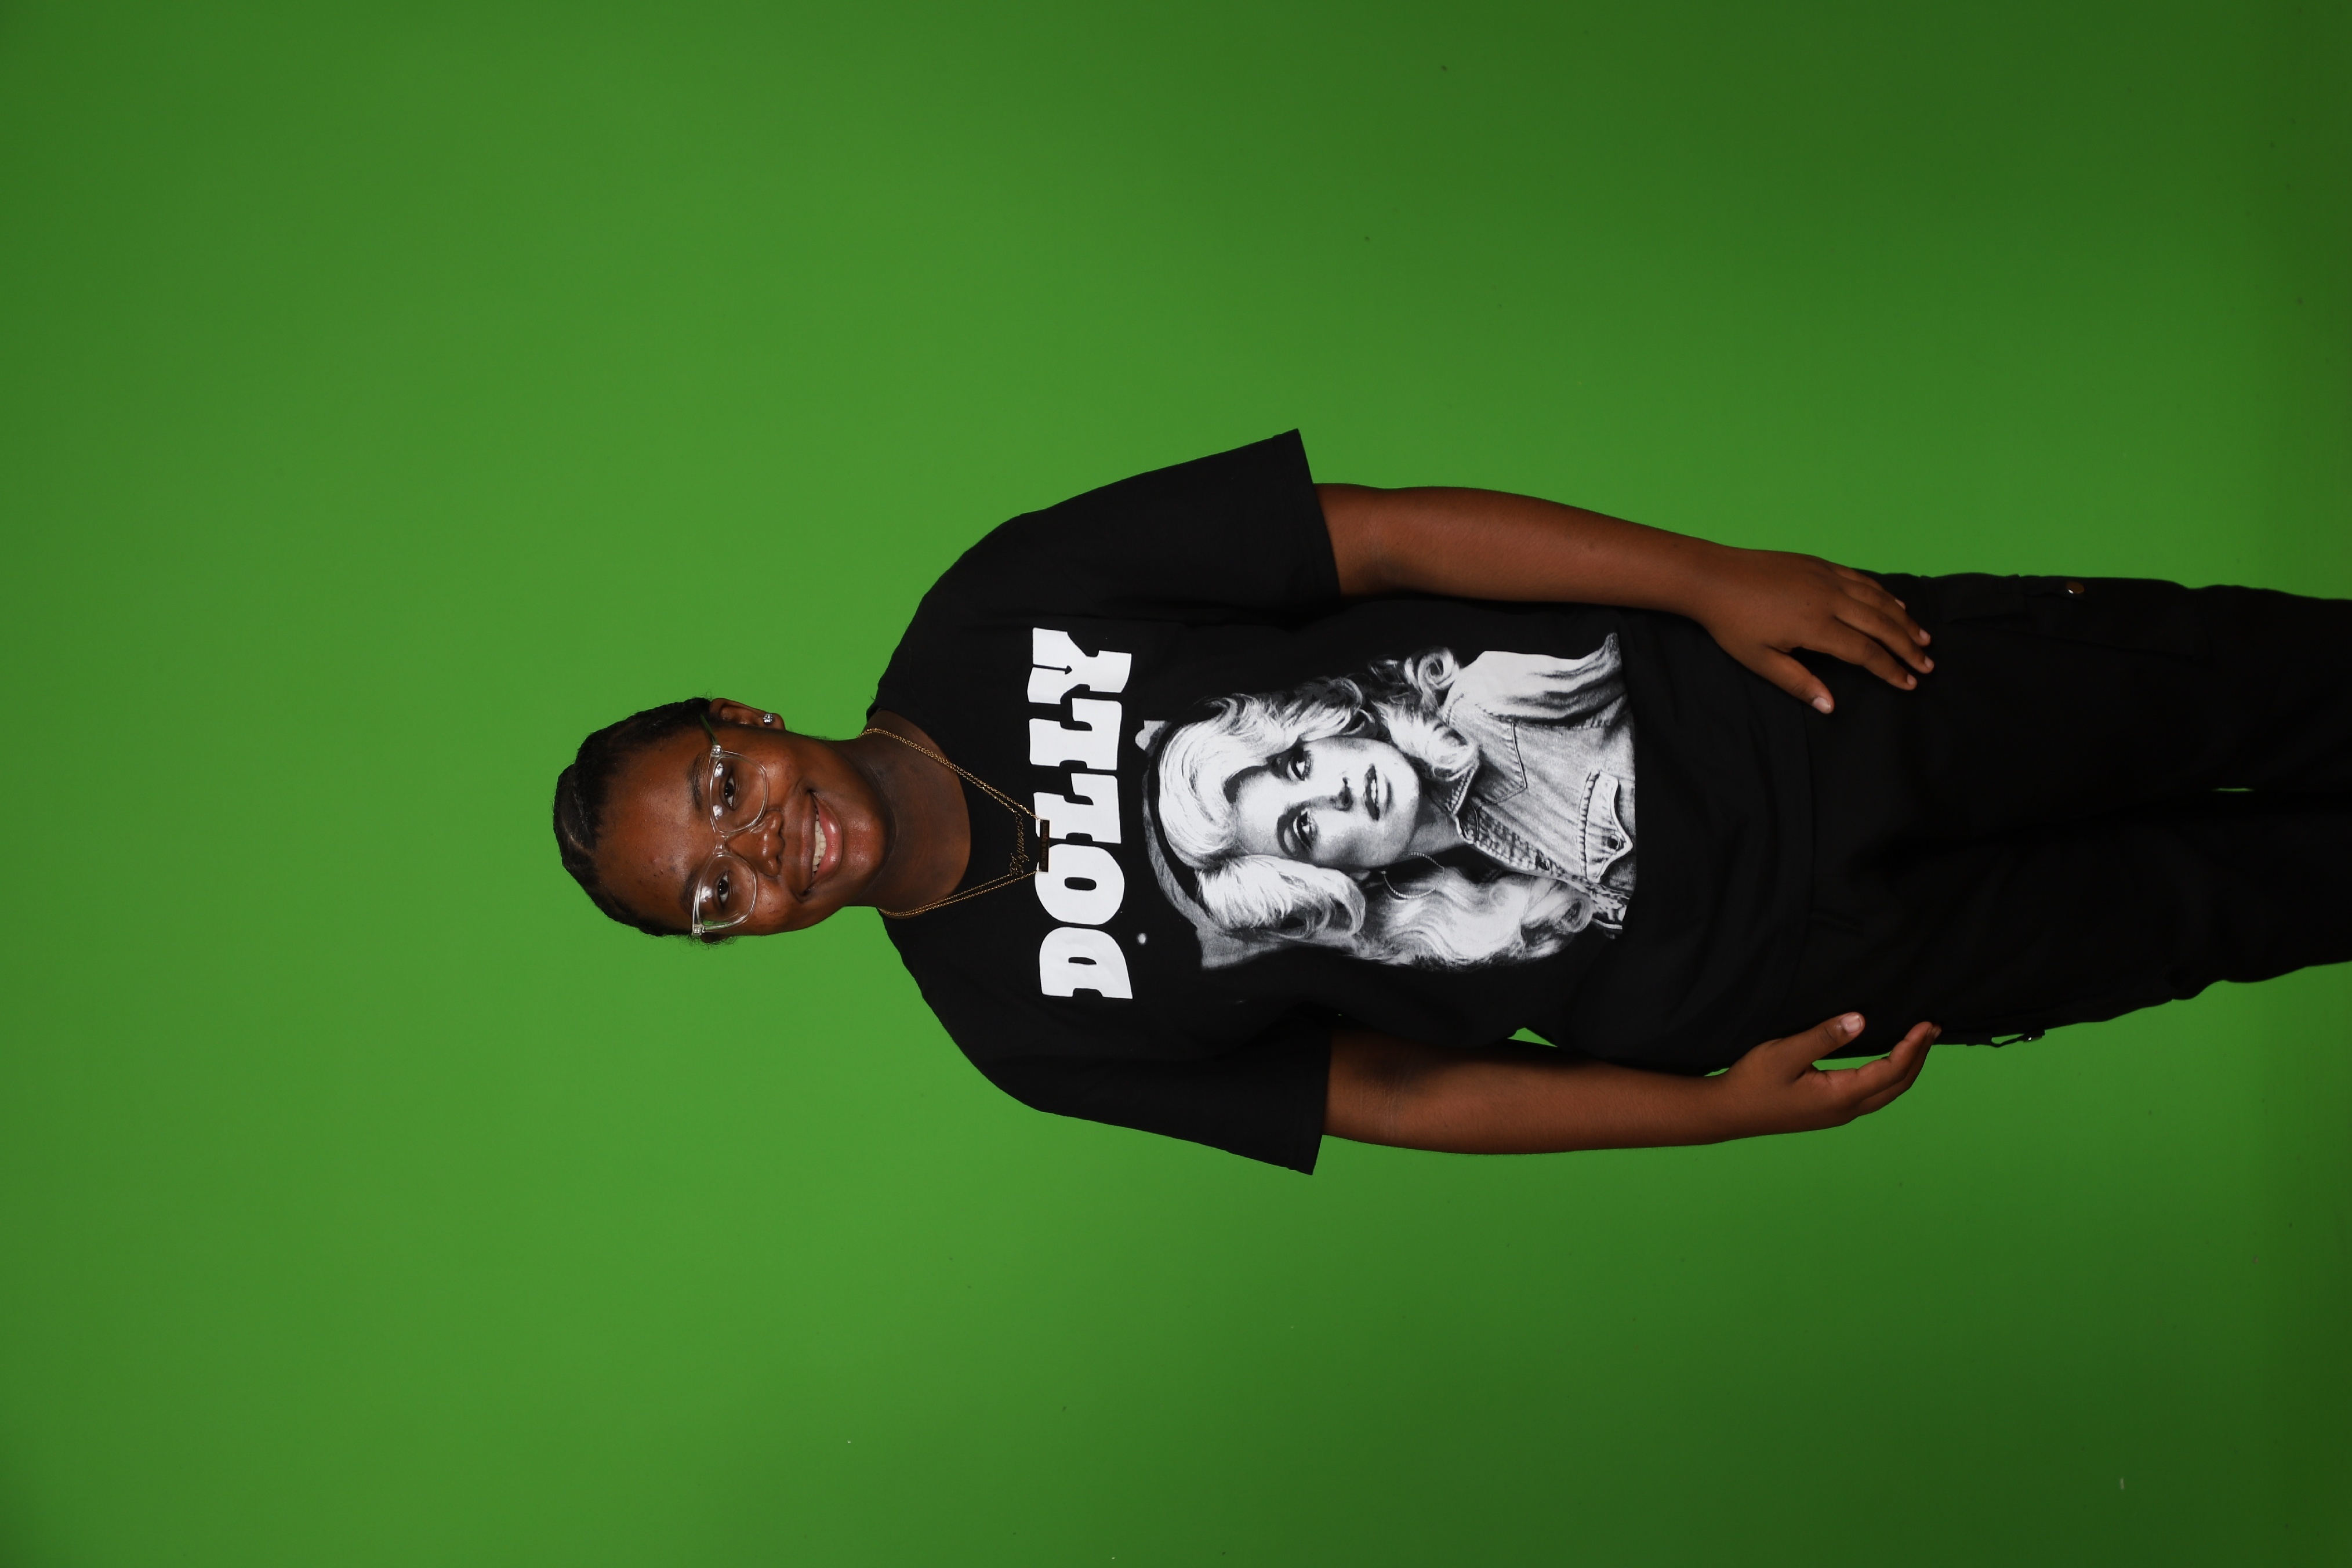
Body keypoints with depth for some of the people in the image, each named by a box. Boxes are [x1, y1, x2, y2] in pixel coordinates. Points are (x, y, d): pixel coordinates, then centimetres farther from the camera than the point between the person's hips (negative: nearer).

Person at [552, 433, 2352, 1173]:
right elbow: (1398, 1091, -3)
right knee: (2155, 911, 8)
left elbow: (1391, 533, -10)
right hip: (1701, 971, -1)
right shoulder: (1026, 1015, -8)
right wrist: (1723, 1107, -9)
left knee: (2175, 685, 8)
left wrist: (1713, 574, -15)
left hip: (1695, 696, 1)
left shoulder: (1002, 612, -10)